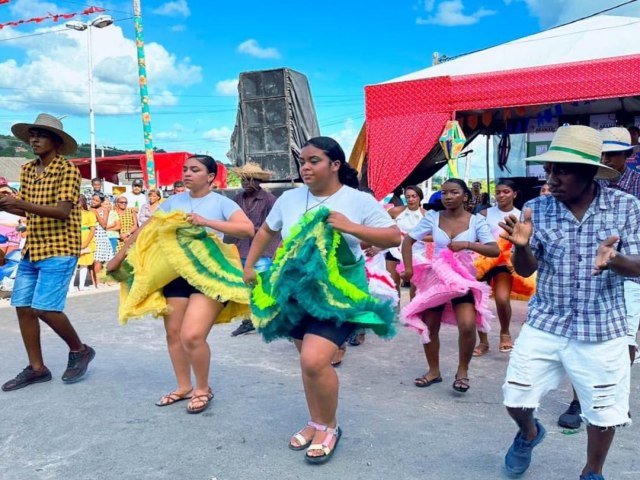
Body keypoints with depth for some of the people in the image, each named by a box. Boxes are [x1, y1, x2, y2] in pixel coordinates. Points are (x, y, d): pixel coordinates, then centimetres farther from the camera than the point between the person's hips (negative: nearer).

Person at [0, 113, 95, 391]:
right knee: (23, 307, 6)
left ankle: (79, 350, 13)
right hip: (31, 250, 8)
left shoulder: (68, 169, -11)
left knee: (45, 308, -12)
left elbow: (63, 211, -20)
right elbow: (29, 211, 15)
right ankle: (36, 368, 18)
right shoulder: (27, 170, 11)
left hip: (59, 250, -8)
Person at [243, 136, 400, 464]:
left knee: (314, 361, -18)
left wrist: (350, 227, -21)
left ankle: (329, 427, 8)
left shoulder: (359, 200, -8)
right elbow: (266, 231, 19)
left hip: (339, 293, -5)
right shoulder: (290, 198, 3)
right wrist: (249, 266, 15)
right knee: (310, 362, 13)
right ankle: (316, 423, 35)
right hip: (296, 291, 5)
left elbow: (394, 238, -11)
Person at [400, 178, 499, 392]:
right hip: (435, 277, 2)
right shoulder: (433, 217, -5)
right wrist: (408, 269, -8)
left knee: (467, 326, -20)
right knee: (429, 326, 9)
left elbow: (495, 250, -14)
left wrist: (468, 244, -26)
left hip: (463, 278, -2)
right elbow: (407, 241, 0)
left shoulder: (476, 221, -7)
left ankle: (462, 371, 4)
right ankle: (434, 371, 30)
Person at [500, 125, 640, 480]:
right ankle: (529, 433, 41)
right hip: (545, 325, 1)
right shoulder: (536, 209, -5)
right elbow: (525, 270, -3)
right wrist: (521, 246, -26)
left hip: (602, 330, -1)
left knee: (604, 413, 11)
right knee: (515, 399, 6)